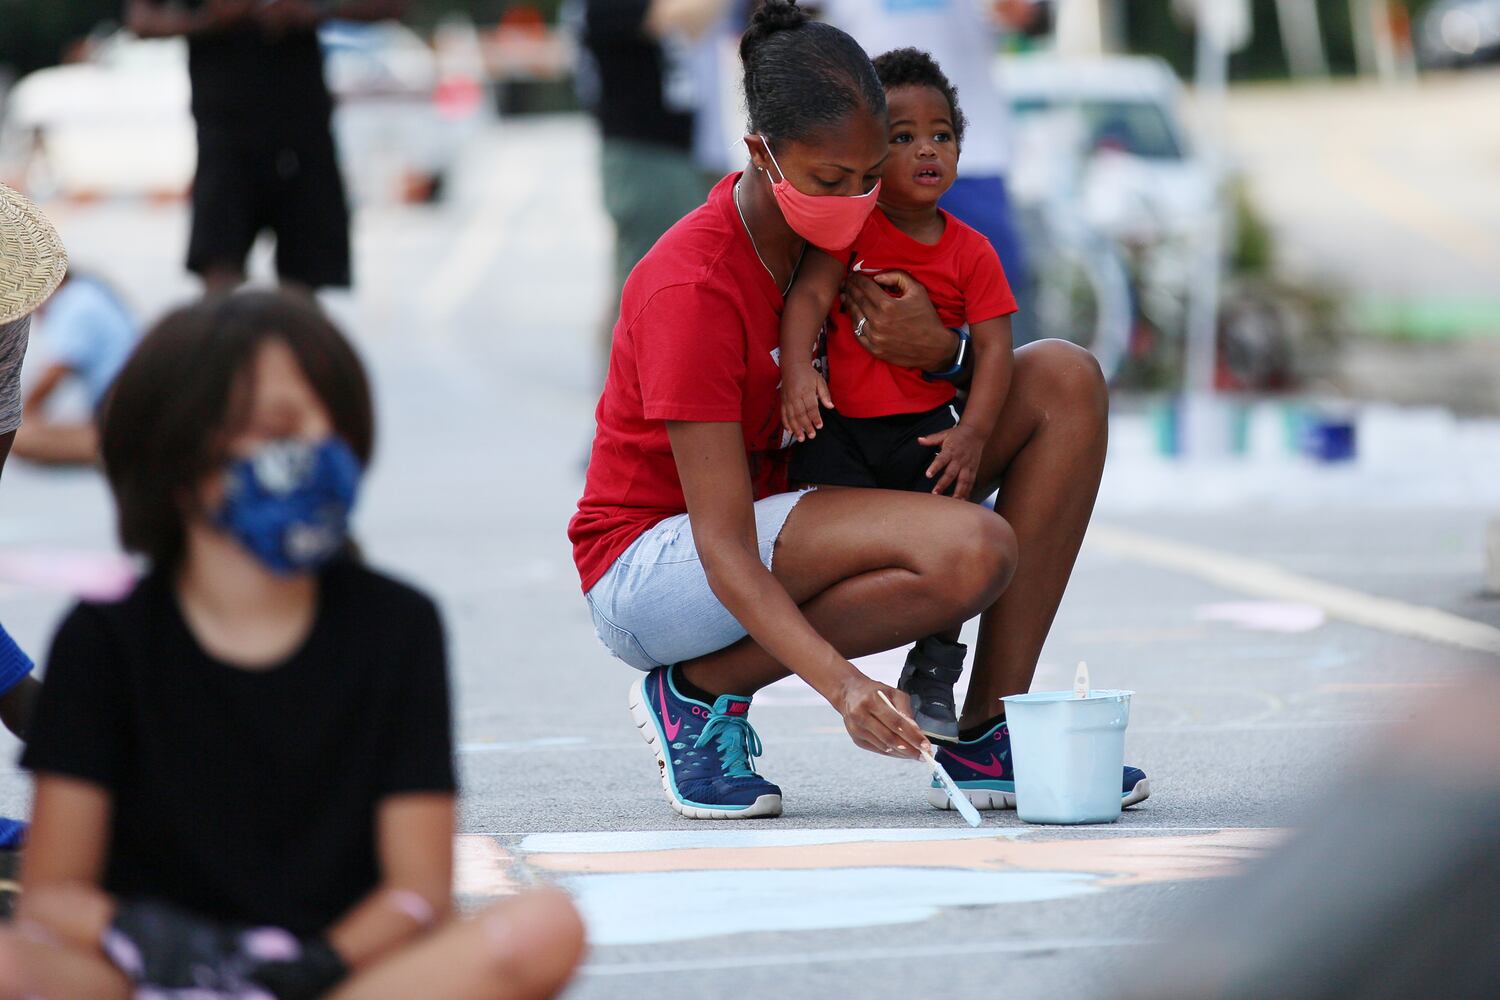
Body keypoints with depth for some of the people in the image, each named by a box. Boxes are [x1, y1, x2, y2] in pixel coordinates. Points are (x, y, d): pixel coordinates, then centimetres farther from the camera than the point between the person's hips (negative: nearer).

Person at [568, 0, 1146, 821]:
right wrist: (842, 686, -44)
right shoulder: (691, 289, -25)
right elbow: (724, 549, -30)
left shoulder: (842, 230, -1)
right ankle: (697, 691, -11)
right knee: (972, 551, -33)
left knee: (1065, 381, -5)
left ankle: (987, 733, -9)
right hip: (649, 563, -8)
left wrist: (939, 350, -16)